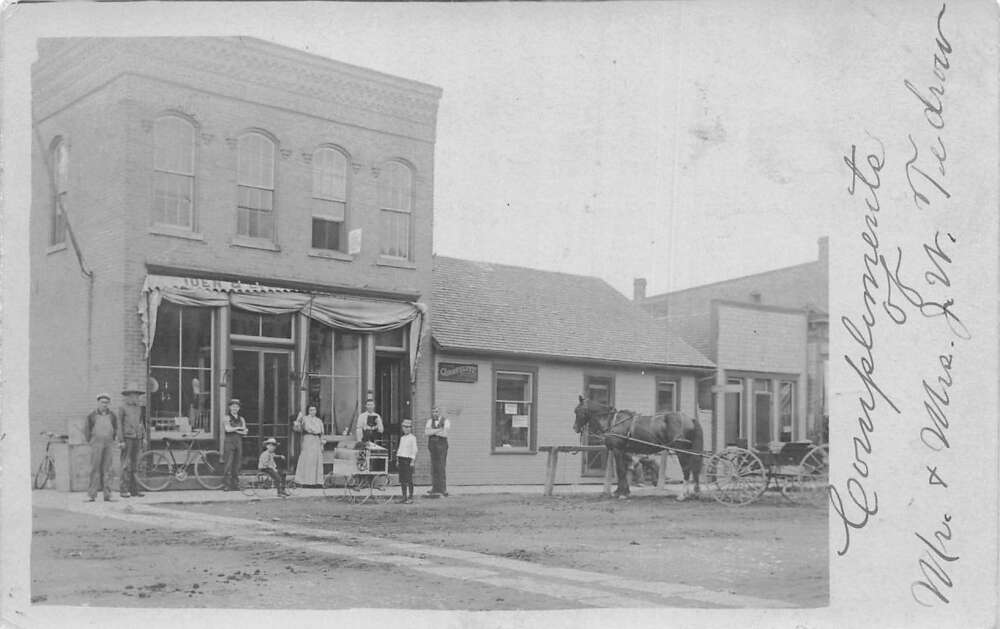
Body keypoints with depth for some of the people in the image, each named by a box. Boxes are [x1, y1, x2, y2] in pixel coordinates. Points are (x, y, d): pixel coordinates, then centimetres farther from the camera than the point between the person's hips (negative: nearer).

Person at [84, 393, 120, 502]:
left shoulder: (112, 416, 8)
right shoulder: (92, 415, 1)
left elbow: (116, 429, 20)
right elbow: (86, 429, 8)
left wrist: (115, 440, 9)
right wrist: (90, 441, 5)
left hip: (108, 445, 2)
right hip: (96, 445, -2)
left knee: (107, 470, 3)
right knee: (95, 469, -6)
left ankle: (107, 495, 4)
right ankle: (92, 494, -3)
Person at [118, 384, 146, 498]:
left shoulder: (139, 409, 16)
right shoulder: (123, 408, 0)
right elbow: (119, 425, -4)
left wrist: (144, 438, 13)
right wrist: (121, 440, -11)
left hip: (137, 439, 6)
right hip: (127, 438, -5)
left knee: (135, 465, 6)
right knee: (126, 465, -8)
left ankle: (134, 489, 9)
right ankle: (124, 489, -7)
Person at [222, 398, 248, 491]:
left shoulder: (241, 419, 17)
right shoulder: (227, 418, 4)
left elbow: (245, 432, 6)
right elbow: (228, 429, -12)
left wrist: (235, 430, -6)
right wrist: (238, 428, -2)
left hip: (239, 442, 5)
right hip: (229, 442, -5)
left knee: (237, 464, 3)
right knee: (228, 464, -9)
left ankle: (235, 485, 8)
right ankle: (226, 485, -9)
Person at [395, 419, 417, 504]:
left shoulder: (413, 437, -5)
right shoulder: (402, 438, 16)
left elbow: (414, 450, -9)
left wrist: (412, 461, -14)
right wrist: (397, 460, 15)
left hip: (408, 460, -7)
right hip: (401, 460, 7)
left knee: (408, 480, -6)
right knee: (402, 480, 7)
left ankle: (410, 498, -2)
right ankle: (404, 497, 14)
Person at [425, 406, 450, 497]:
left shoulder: (446, 421, 1)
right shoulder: (430, 421, 13)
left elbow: (445, 433, -14)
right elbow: (427, 432, -5)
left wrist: (432, 431, -11)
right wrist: (439, 430, -14)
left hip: (442, 445, -4)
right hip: (432, 445, 4)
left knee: (441, 468, -9)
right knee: (434, 467, 2)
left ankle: (442, 489, -6)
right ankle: (436, 488, 6)